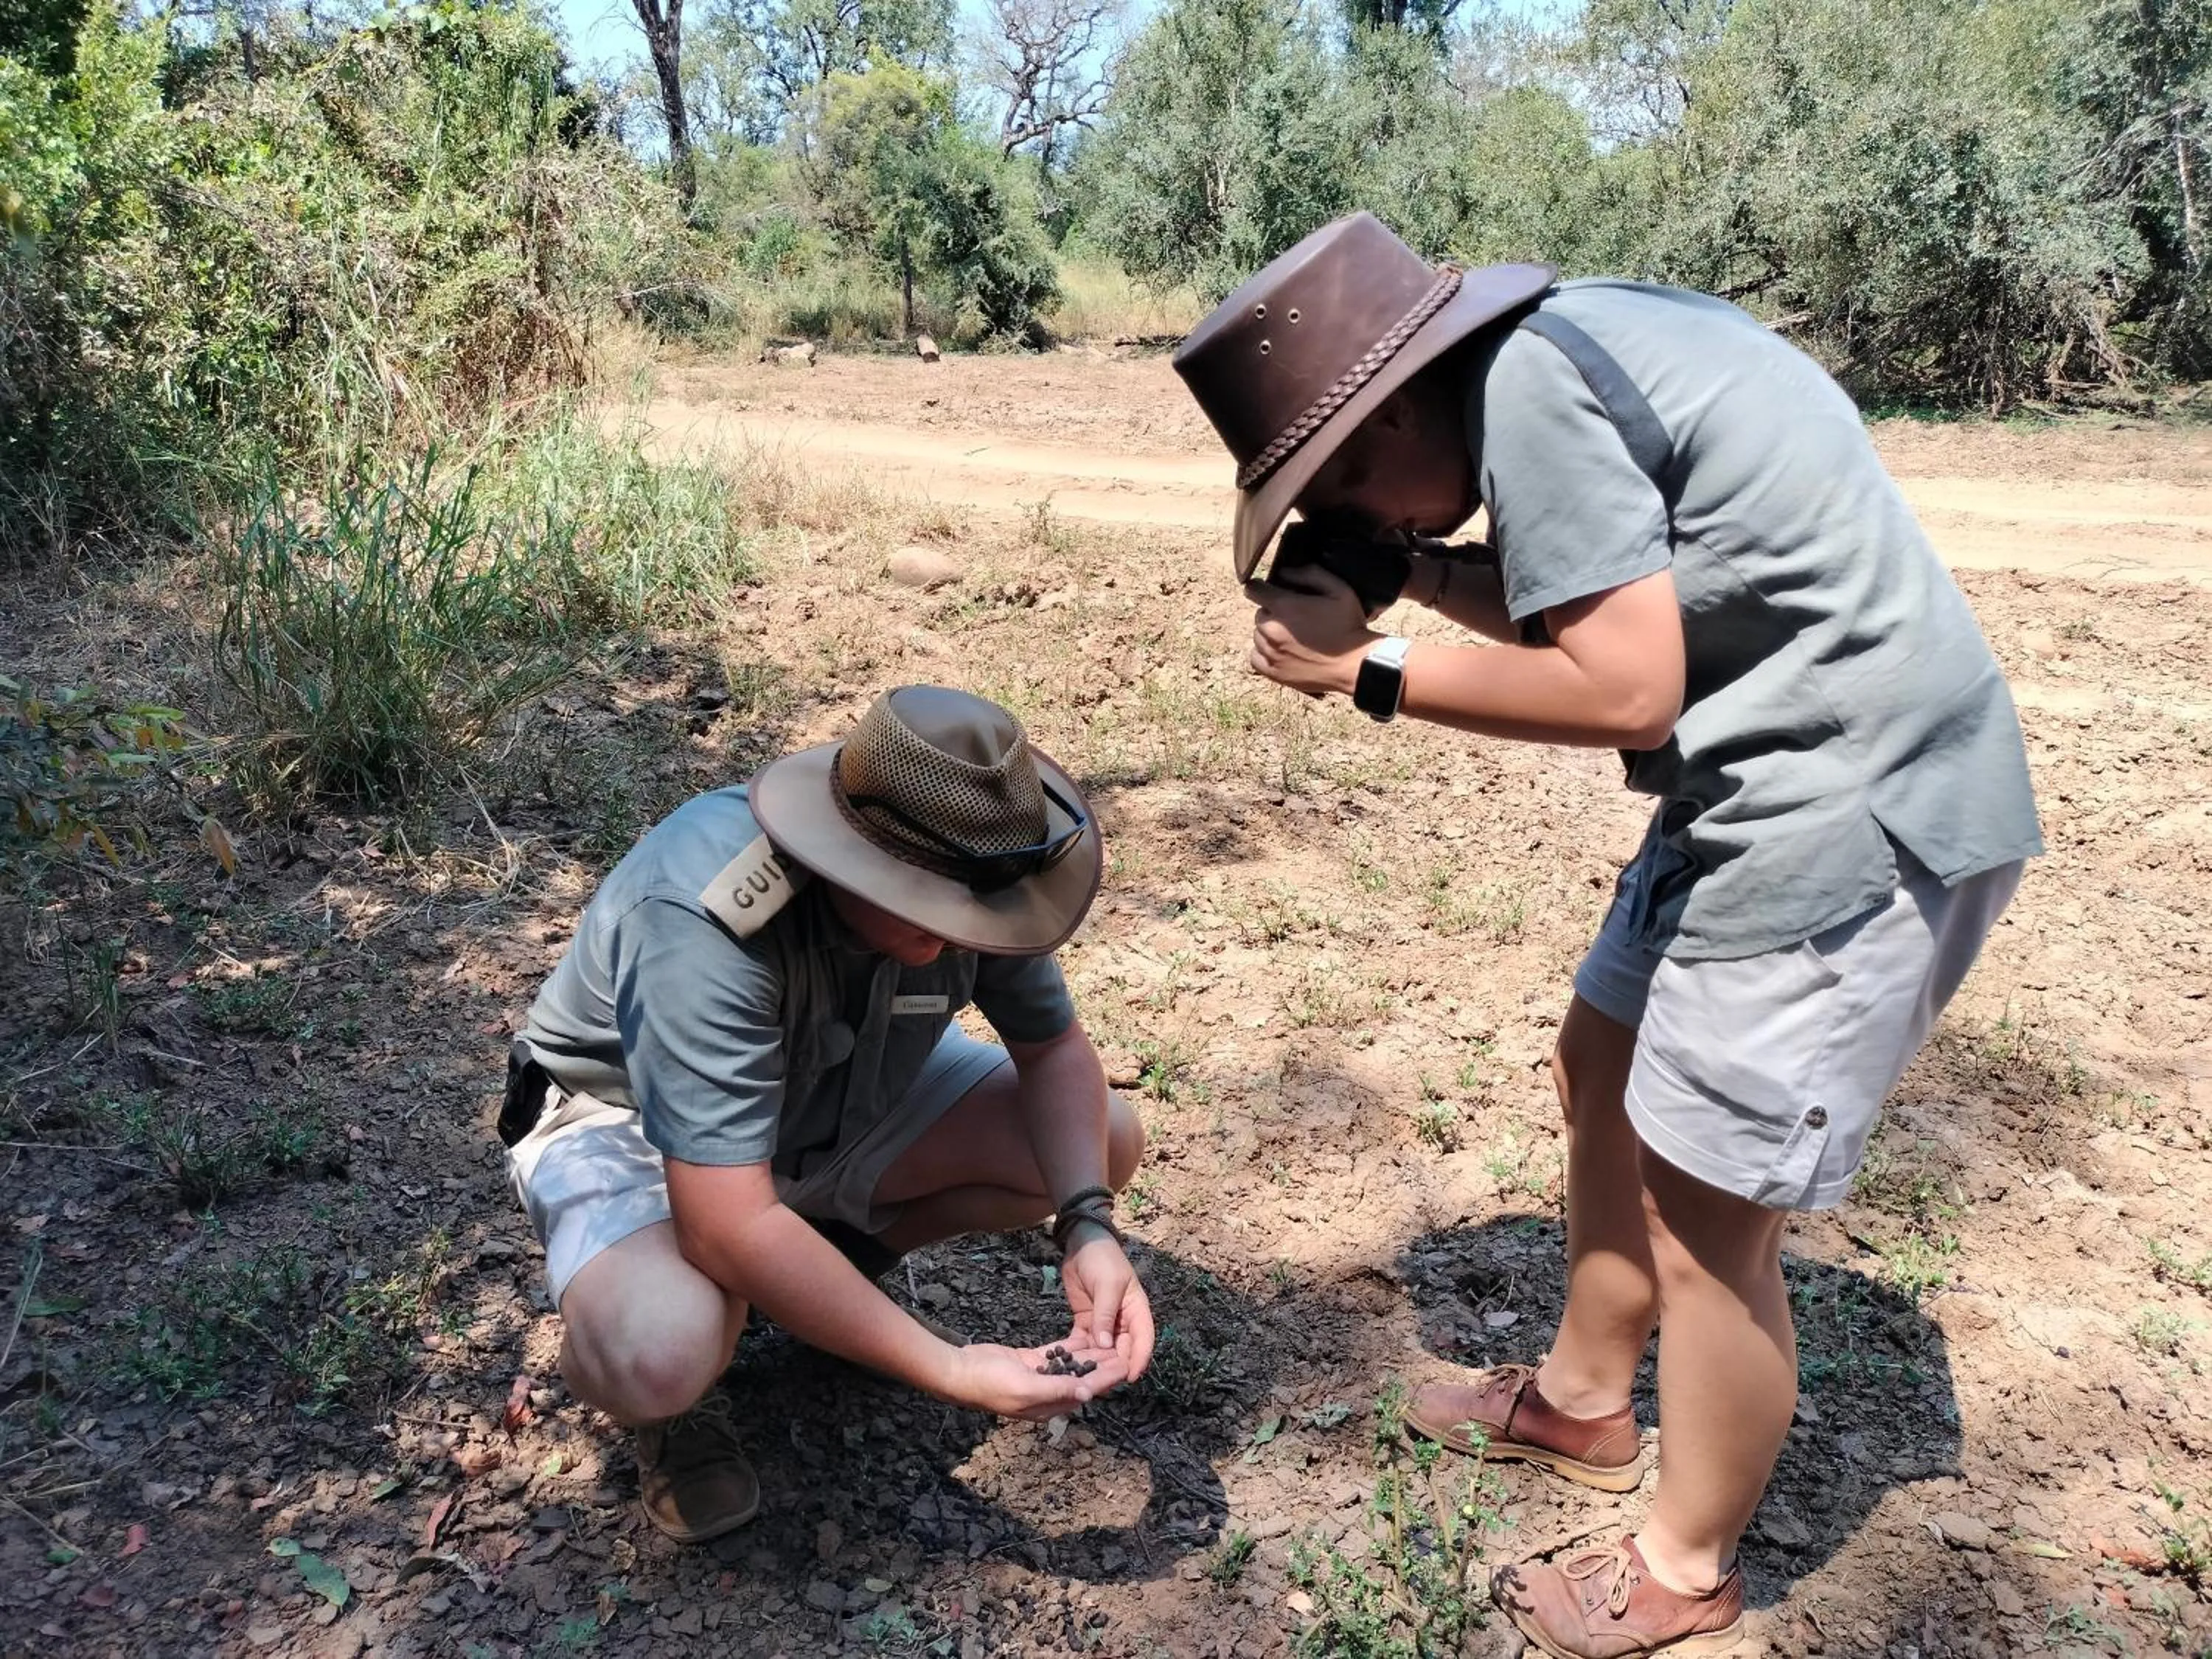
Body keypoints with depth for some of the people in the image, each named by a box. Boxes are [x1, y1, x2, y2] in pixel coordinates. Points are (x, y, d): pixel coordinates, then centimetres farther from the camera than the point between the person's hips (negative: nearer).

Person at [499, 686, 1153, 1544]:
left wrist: (1088, 1228, -25)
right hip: (627, 1120, -5)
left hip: (838, 1093, 6)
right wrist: (952, 1371, -38)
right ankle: (681, 1398, 1)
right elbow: (730, 1229, -40)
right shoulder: (704, 921, -39)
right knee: (653, 1357, -37)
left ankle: (831, 1261, 10)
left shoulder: (964, 874, -22)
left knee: (1108, 1143, -8)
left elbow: (1055, 1048, -8)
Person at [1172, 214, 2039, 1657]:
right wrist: (1417, 572, 2)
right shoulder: (1565, 339, 8)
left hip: (1854, 819, -10)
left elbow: (1623, 690, -24)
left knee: (1704, 1223, 1)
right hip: (1791, 788, 10)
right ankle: (1582, 1401, 42)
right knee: (1602, 1075, 21)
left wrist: (1367, 669, -15)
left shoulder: (1523, 388, -21)